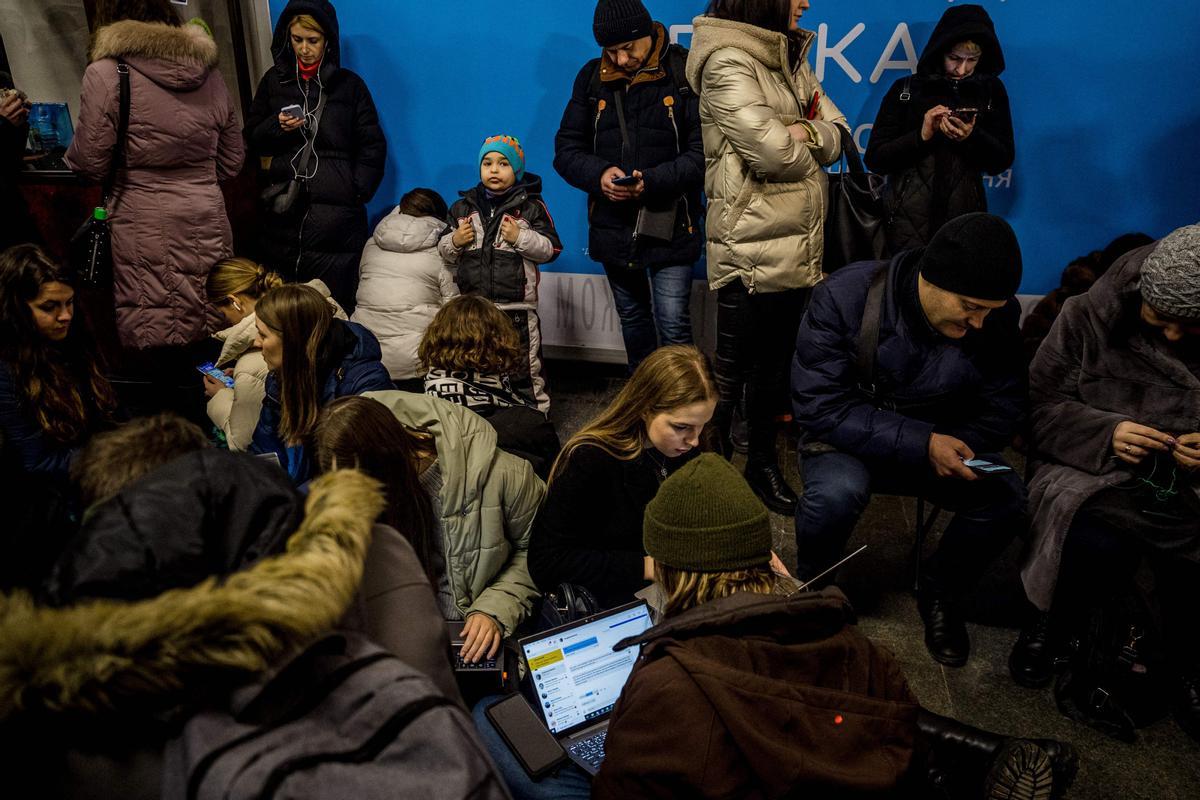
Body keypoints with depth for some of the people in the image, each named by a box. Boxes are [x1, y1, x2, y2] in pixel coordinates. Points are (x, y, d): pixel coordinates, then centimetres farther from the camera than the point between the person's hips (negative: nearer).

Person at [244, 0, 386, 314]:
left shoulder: (349, 84, 8)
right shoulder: (274, 81, 14)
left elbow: (373, 147, 7)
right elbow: (252, 140, 17)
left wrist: (357, 191, -3)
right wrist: (277, 126, -4)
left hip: (337, 215, -2)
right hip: (284, 209, 2)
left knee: (335, 304, -8)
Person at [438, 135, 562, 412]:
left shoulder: (531, 206, -1)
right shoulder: (463, 207, 9)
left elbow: (550, 249, -5)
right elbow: (444, 252, 15)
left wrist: (520, 237, -17)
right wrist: (454, 241, -6)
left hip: (517, 306, -4)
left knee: (525, 367, 4)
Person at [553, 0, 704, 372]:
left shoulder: (687, 73, -9)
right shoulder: (592, 77, 3)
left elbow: (704, 152, -14)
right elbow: (566, 149, 4)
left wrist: (652, 180, -27)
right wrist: (599, 174, -16)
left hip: (670, 227, -4)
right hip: (612, 228, 5)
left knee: (673, 327, -6)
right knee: (632, 319, 19)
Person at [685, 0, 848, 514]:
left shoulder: (790, 60, 15)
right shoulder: (727, 61, -13)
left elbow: (836, 136, 9)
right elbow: (774, 152, -23)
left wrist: (801, 132, -11)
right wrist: (807, 138, -2)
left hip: (798, 245, 8)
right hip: (751, 248, -8)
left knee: (774, 361, 17)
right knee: (733, 368, 3)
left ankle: (763, 462, 31)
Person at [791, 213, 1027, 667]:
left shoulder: (996, 317, -11)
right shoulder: (846, 297, -23)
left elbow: (1003, 410, -3)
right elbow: (820, 407, -25)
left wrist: (950, 448, -24)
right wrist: (921, 444, -33)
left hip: (938, 443, 4)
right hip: (847, 440, -3)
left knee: (1006, 498, -23)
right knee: (837, 491, -36)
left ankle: (941, 593, 8)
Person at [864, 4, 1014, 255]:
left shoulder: (992, 91, 6)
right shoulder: (905, 90, 1)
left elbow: (1002, 161, 3)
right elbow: (874, 159, -3)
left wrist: (971, 137, -15)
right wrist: (922, 135, -16)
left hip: (966, 218, 2)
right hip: (910, 222, -1)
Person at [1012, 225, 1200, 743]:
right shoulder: (1090, 318, -2)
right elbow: (1038, 405, 3)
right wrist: (1105, 432, -14)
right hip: (1099, 472, -1)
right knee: (1100, 549, -31)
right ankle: (1049, 628, 5)